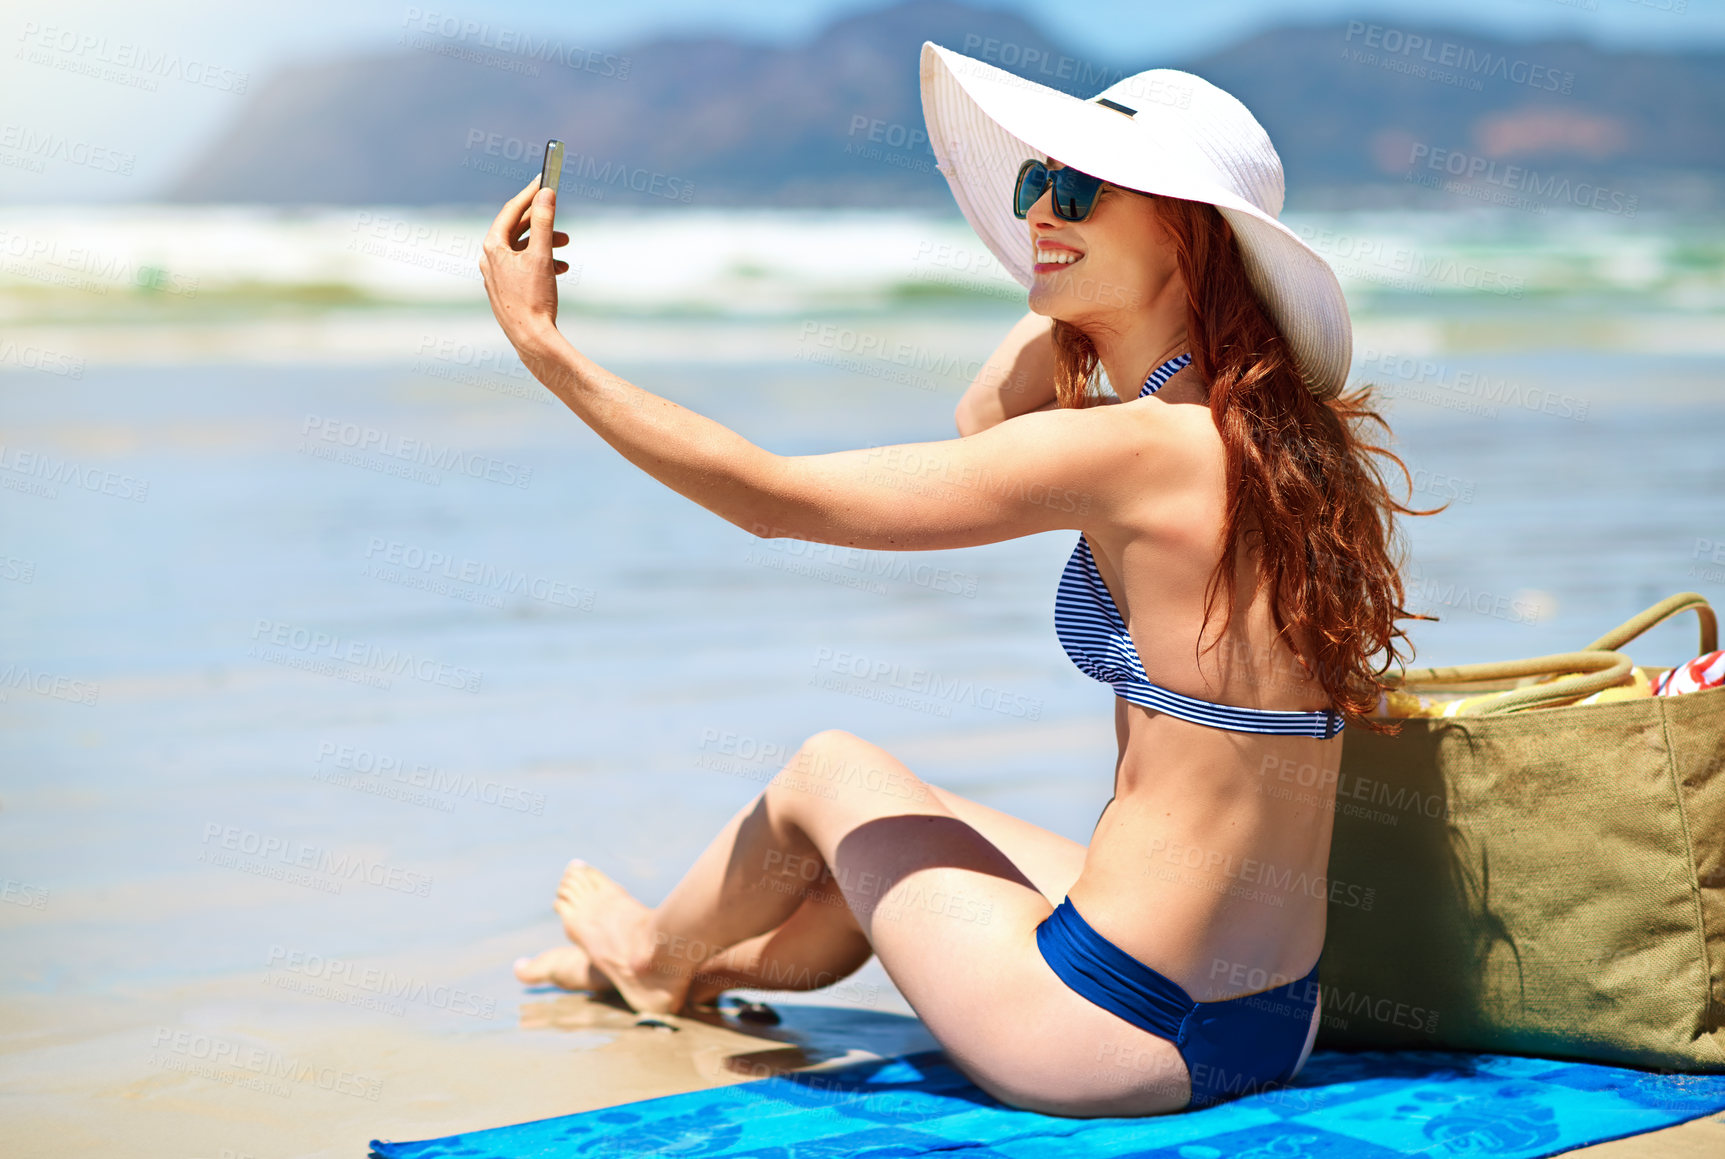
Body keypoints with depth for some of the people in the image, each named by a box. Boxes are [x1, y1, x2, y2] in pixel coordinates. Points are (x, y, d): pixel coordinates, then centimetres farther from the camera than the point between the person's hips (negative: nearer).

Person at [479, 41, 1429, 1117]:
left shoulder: (1140, 446, -20)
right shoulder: (1265, 426, 4)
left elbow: (773, 495, -14)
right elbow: (983, 425, 21)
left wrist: (543, 342, -8)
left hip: (1119, 1035, -7)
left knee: (830, 770, 19)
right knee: (911, 829, 31)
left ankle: (663, 953, 50)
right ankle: (713, 968, 59)